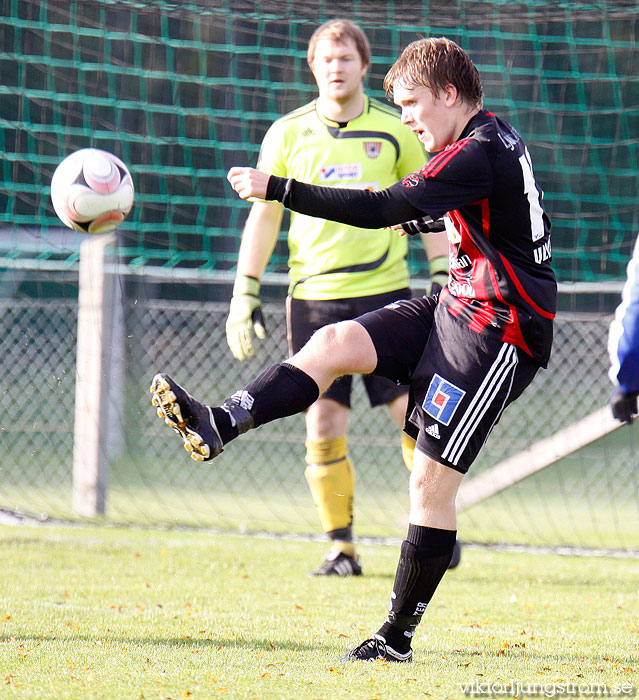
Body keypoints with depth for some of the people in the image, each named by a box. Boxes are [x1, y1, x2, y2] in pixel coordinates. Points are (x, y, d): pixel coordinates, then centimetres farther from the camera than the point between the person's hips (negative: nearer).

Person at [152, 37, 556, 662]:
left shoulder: (479, 154, -20)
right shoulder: (493, 139, 11)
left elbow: (380, 210, -27)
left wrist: (275, 188, -26)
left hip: (499, 333, -10)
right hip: (457, 306, 10)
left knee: (431, 481, -7)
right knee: (335, 342, -7)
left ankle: (399, 634, 0)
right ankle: (218, 426, -17)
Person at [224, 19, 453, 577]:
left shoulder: (396, 131, 4)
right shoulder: (287, 134, 5)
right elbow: (264, 215, 9)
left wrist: (444, 282, 3)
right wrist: (245, 294, 4)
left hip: (386, 292, 0)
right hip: (313, 296, 1)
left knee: (415, 414, -5)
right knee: (323, 426, -3)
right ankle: (341, 547, 6)